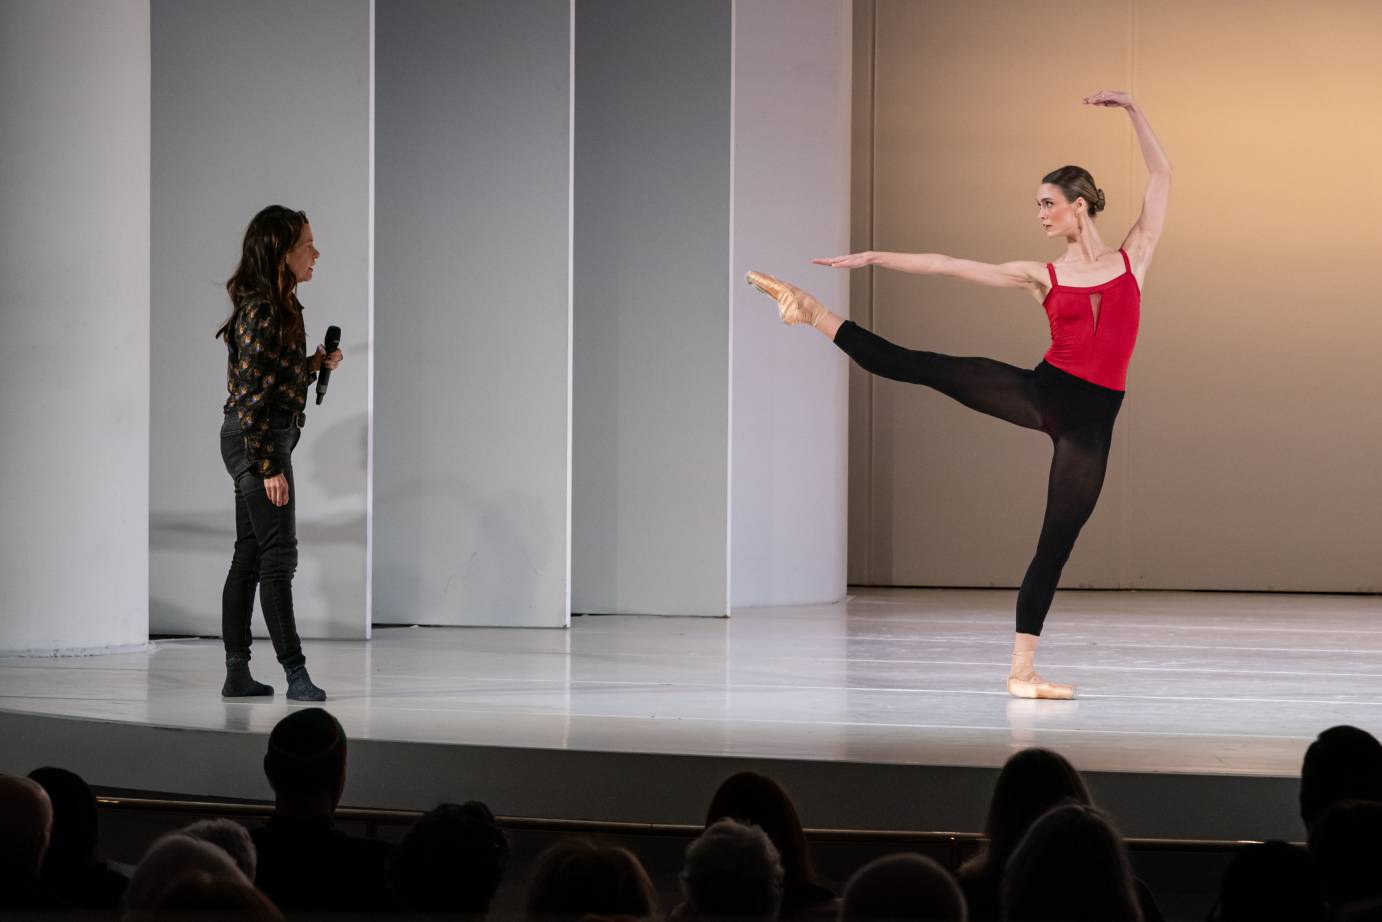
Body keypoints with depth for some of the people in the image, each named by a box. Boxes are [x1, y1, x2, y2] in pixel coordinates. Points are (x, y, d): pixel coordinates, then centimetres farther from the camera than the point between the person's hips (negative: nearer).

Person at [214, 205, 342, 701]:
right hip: (256, 440, -10)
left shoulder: (281, 306, 12)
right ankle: (294, 671, -8)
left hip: (266, 439, 10)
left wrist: (317, 365, 9)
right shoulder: (261, 310, -17)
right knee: (278, 554, -9)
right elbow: (251, 394, -20)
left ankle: (237, 673, 12)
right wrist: (270, 467, -21)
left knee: (249, 556, 10)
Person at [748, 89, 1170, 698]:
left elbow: (1160, 175, 3)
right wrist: (876, 258, 5)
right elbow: (946, 266, 8)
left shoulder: (1133, 256, 6)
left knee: (1056, 542, -1)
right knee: (923, 368, -14)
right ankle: (815, 316, -3)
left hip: (1090, 419, -1)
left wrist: (1133, 109, -5)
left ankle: (1022, 669, 3)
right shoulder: (1042, 277, 8)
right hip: (1042, 393, 1)